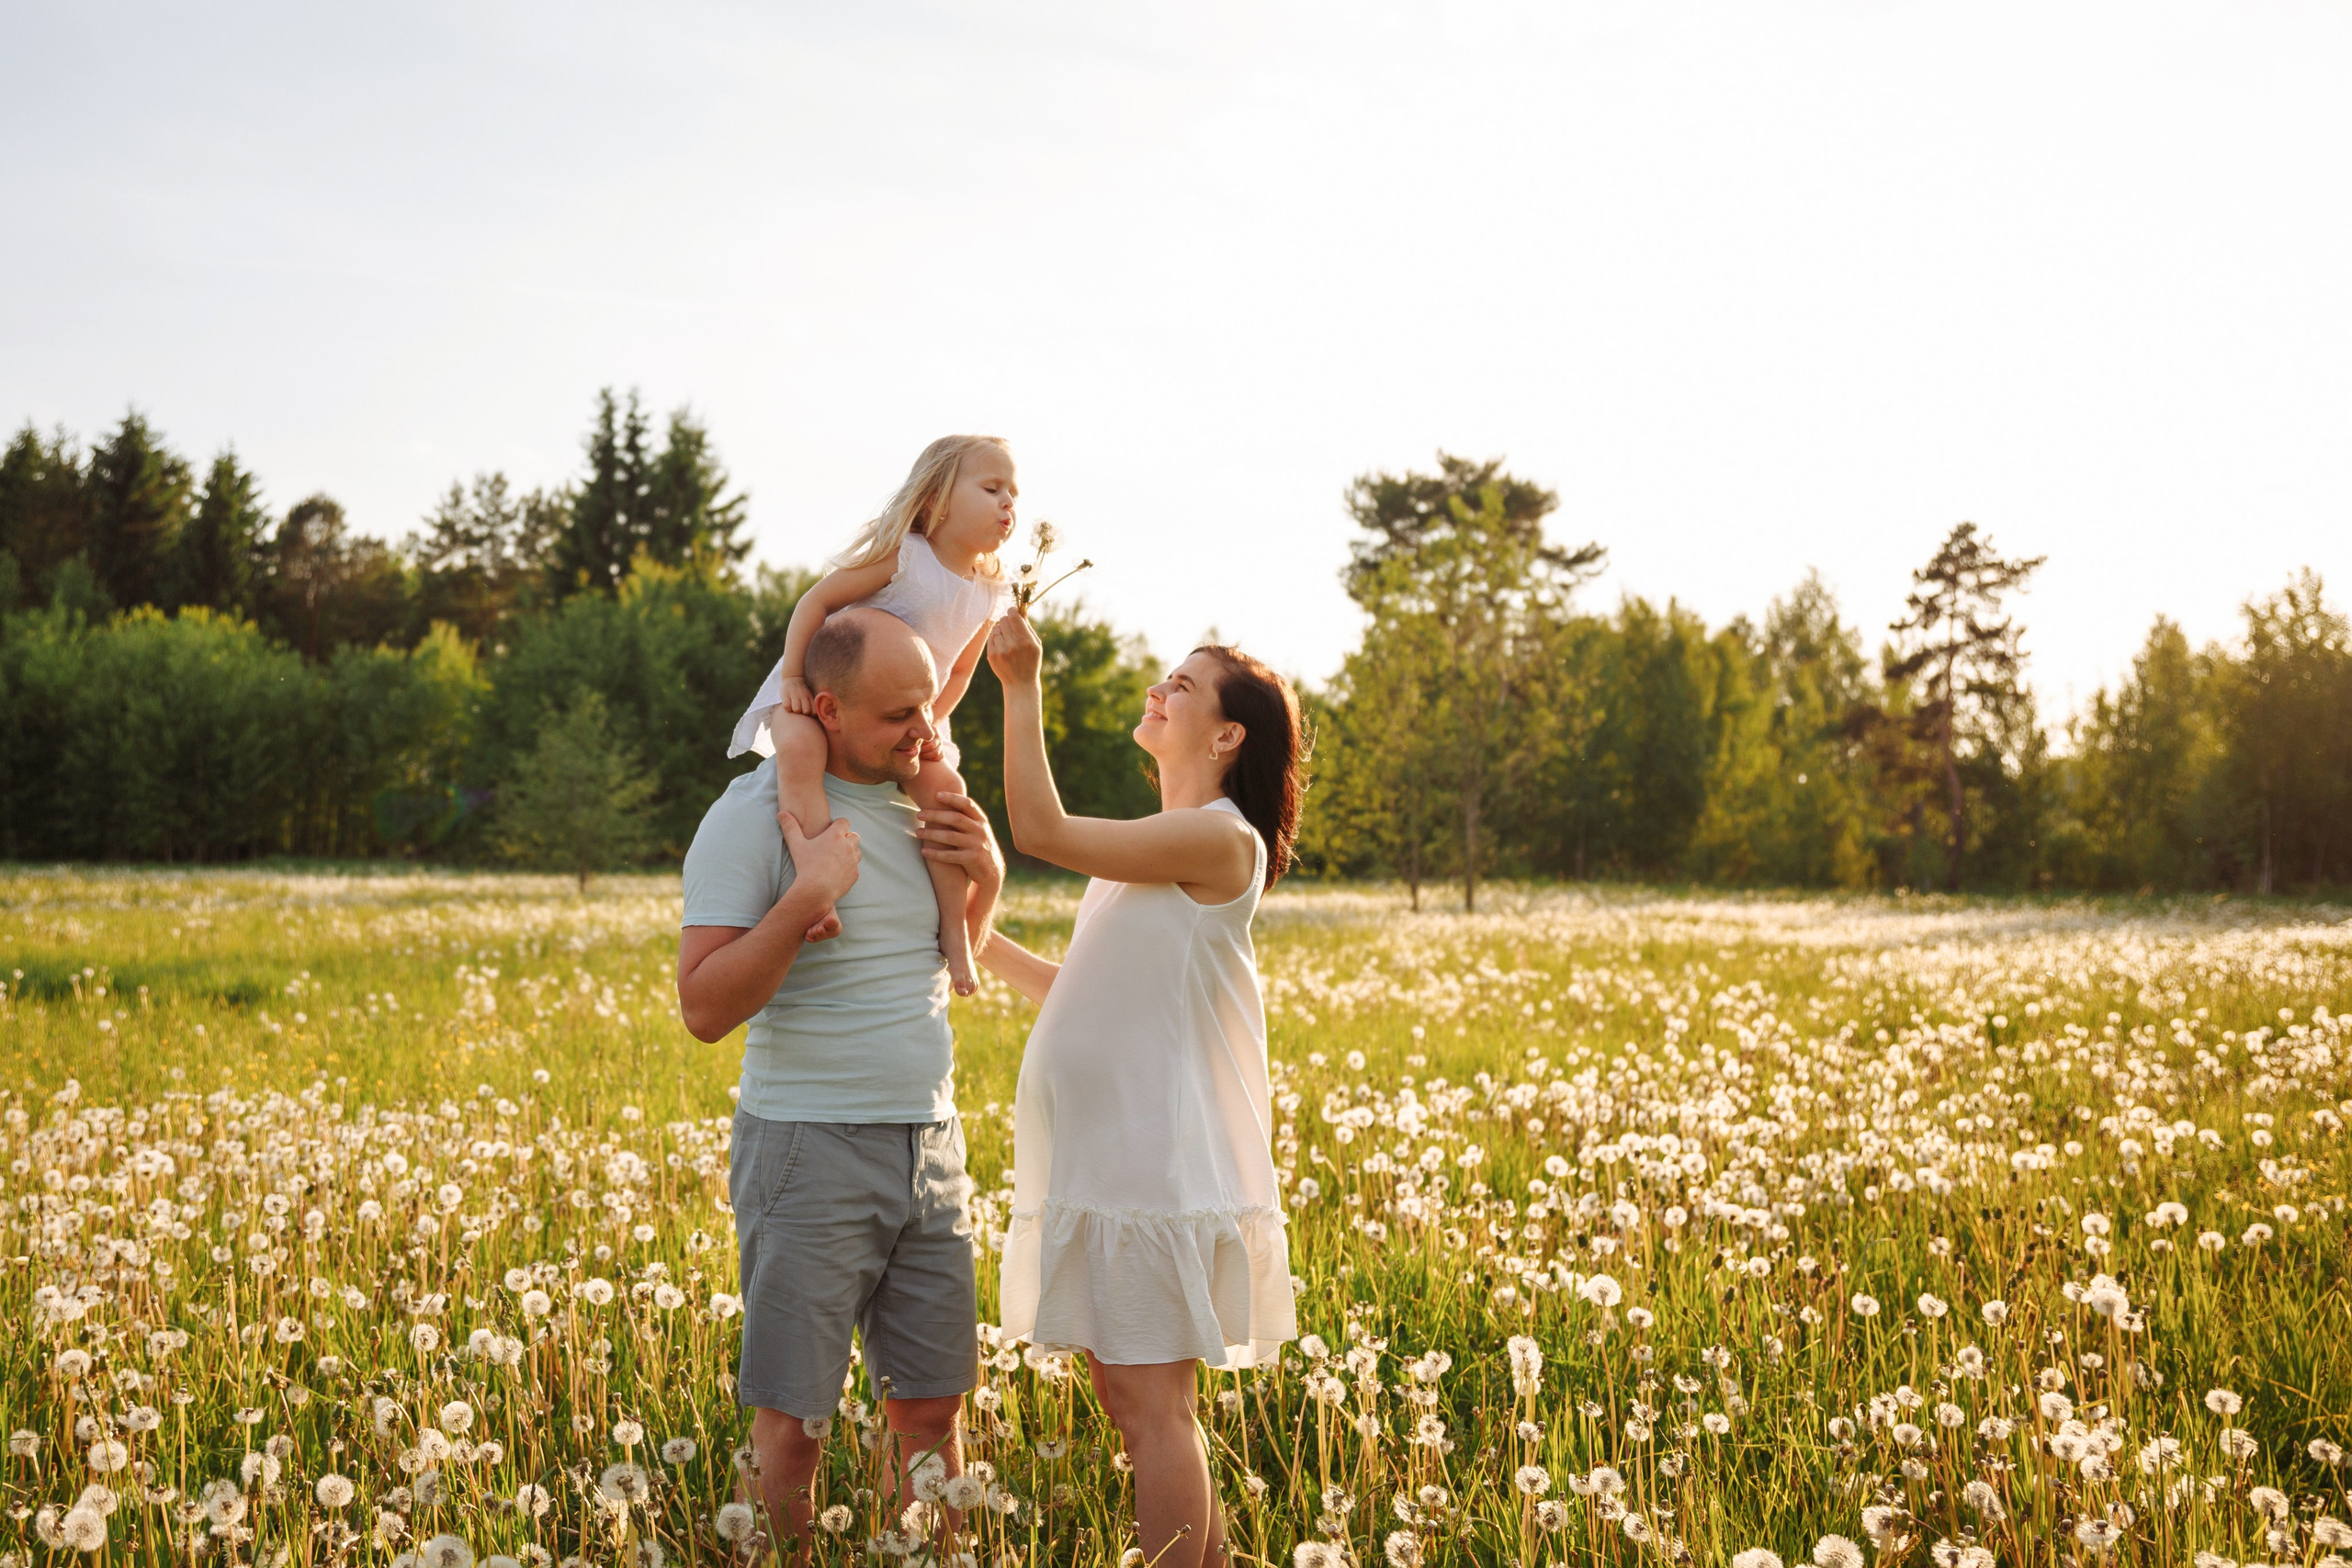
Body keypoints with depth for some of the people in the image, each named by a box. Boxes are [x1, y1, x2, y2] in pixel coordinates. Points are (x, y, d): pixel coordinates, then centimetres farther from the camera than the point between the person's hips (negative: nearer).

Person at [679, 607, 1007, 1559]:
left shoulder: (924, 801, 10)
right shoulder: (752, 818, -11)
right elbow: (705, 1008, -17)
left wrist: (986, 877, 6)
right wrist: (808, 897, -25)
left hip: (931, 1147, 6)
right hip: (810, 1154, -6)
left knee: (929, 1410, 10)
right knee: (791, 1425, -1)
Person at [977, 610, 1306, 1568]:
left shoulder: (1219, 838, -11)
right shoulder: (1158, 847, 18)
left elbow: (1041, 830, -17)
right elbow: (1081, 993, 19)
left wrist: (1021, 684, -14)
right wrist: (986, 944, 10)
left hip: (1158, 1157, -9)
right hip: (1108, 1157, 9)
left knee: (1149, 1400, -7)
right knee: (1122, 1390, 13)